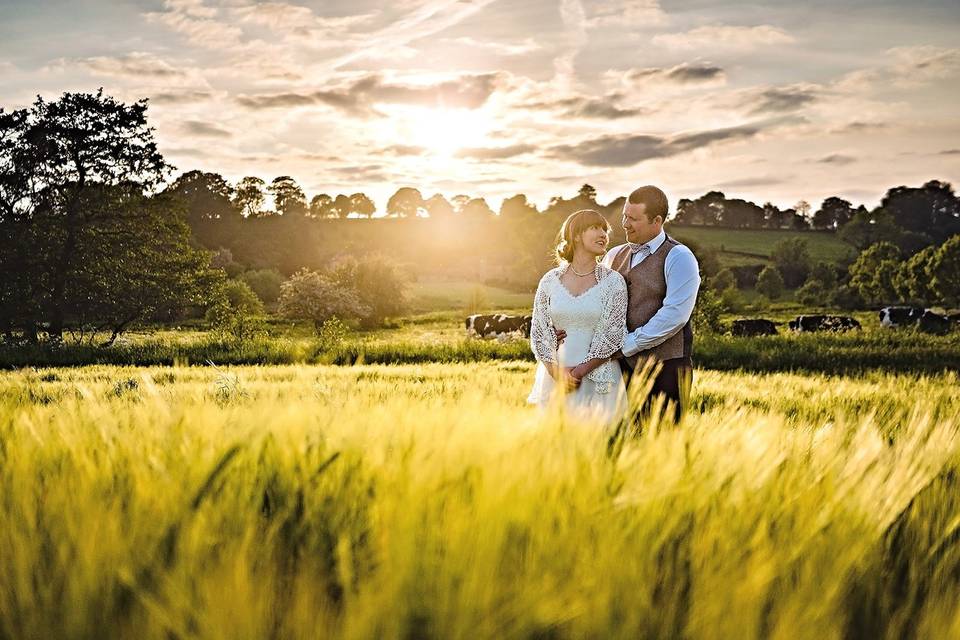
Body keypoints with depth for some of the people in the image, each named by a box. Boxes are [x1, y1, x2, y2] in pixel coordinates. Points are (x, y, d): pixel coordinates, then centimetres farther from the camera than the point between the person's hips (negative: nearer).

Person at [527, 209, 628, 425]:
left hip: (598, 381, -2)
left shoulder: (613, 281, 1)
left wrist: (579, 372, -12)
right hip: (554, 378, 2)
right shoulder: (550, 281, 6)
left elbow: (612, 335, -5)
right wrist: (558, 374, -10)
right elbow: (539, 333, 4)